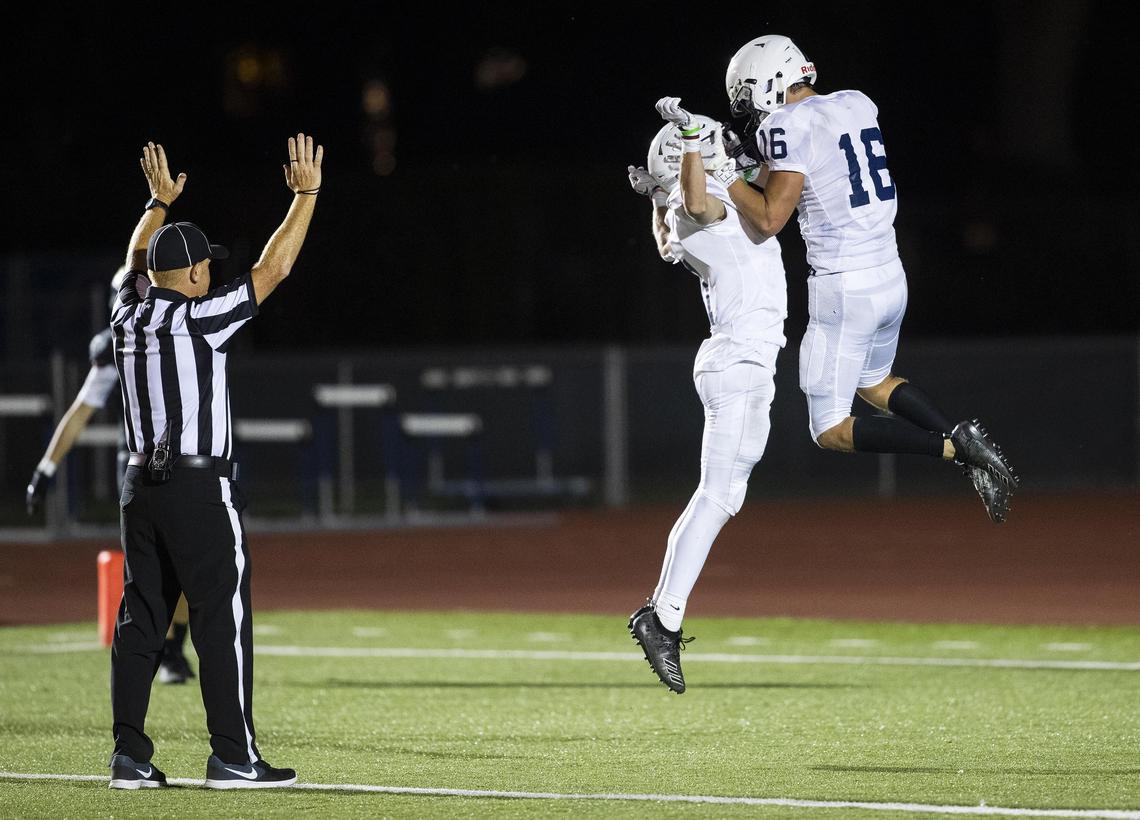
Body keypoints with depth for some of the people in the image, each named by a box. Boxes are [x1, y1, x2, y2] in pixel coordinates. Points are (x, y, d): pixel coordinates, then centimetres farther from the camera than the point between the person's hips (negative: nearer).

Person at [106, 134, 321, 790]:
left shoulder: (130, 314, 8)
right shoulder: (202, 317, -11)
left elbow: (137, 261, 30)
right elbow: (272, 269, -8)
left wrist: (160, 202, 44)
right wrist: (306, 195, 1)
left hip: (142, 487, 7)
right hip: (200, 488, -7)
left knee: (141, 617, 7)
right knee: (223, 618, -5)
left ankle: (130, 755, 5)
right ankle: (233, 755, -6)